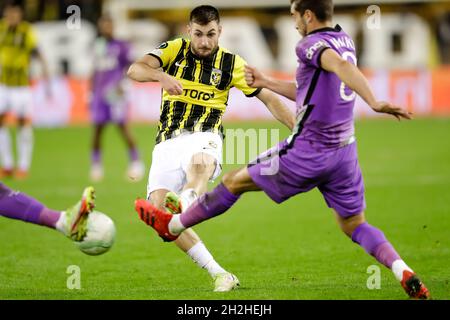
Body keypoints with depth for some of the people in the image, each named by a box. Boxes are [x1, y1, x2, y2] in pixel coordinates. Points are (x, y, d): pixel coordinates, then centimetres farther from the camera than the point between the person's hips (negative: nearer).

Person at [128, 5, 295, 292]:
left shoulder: (231, 64, 5)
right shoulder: (174, 50, 5)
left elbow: (269, 98, 10)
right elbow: (135, 70, -12)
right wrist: (162, 75, -33)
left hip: (203, 138, -2)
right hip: (168, 142, 2)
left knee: (200, 164, -41)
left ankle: (186, 201, -76)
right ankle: (219, 275, -15)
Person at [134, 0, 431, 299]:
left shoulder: (312, 44, -13)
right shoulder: (345, 41, 13)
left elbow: (342, 67, -35)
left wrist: (374, 102, -48)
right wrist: (267, 83, 25)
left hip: (308, 151, -7)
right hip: (345, 151, 7)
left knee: (235, 181, 10)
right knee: (354, 225, 14)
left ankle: (172, 225, 26)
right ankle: (405, 273, -8)